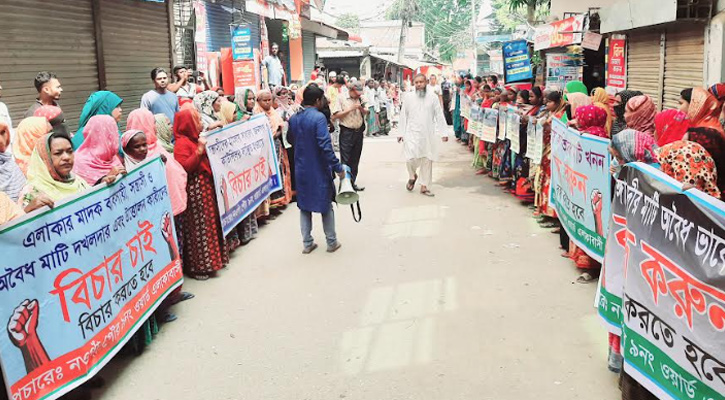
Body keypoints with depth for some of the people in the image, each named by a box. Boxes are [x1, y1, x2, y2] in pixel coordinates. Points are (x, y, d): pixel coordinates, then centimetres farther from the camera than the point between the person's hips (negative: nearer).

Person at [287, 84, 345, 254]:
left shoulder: (294, 118, 3)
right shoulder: (318, 117, -18)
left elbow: (290, 140, 17)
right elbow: (325, 146, -23)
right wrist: (338, 168, -18)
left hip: (301, 169, 6)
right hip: (319, 170, -5)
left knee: (304, 205, 14)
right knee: (326, 205, 9)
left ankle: (307, 243, 18)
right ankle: (332, 242, 18)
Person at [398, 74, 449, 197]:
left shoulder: (433, 97, 1)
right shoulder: (408, 97, 2)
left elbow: (439, 115, 2)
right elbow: (403, 116, 7)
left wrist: (443, 133, -3)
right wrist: (401, 133, 5)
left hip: (428, 135, 1)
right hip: (412, 133, -1)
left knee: (427, 160, 5)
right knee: (411, 159, -12)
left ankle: (424, 186, 18)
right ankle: (412, 176, 20)